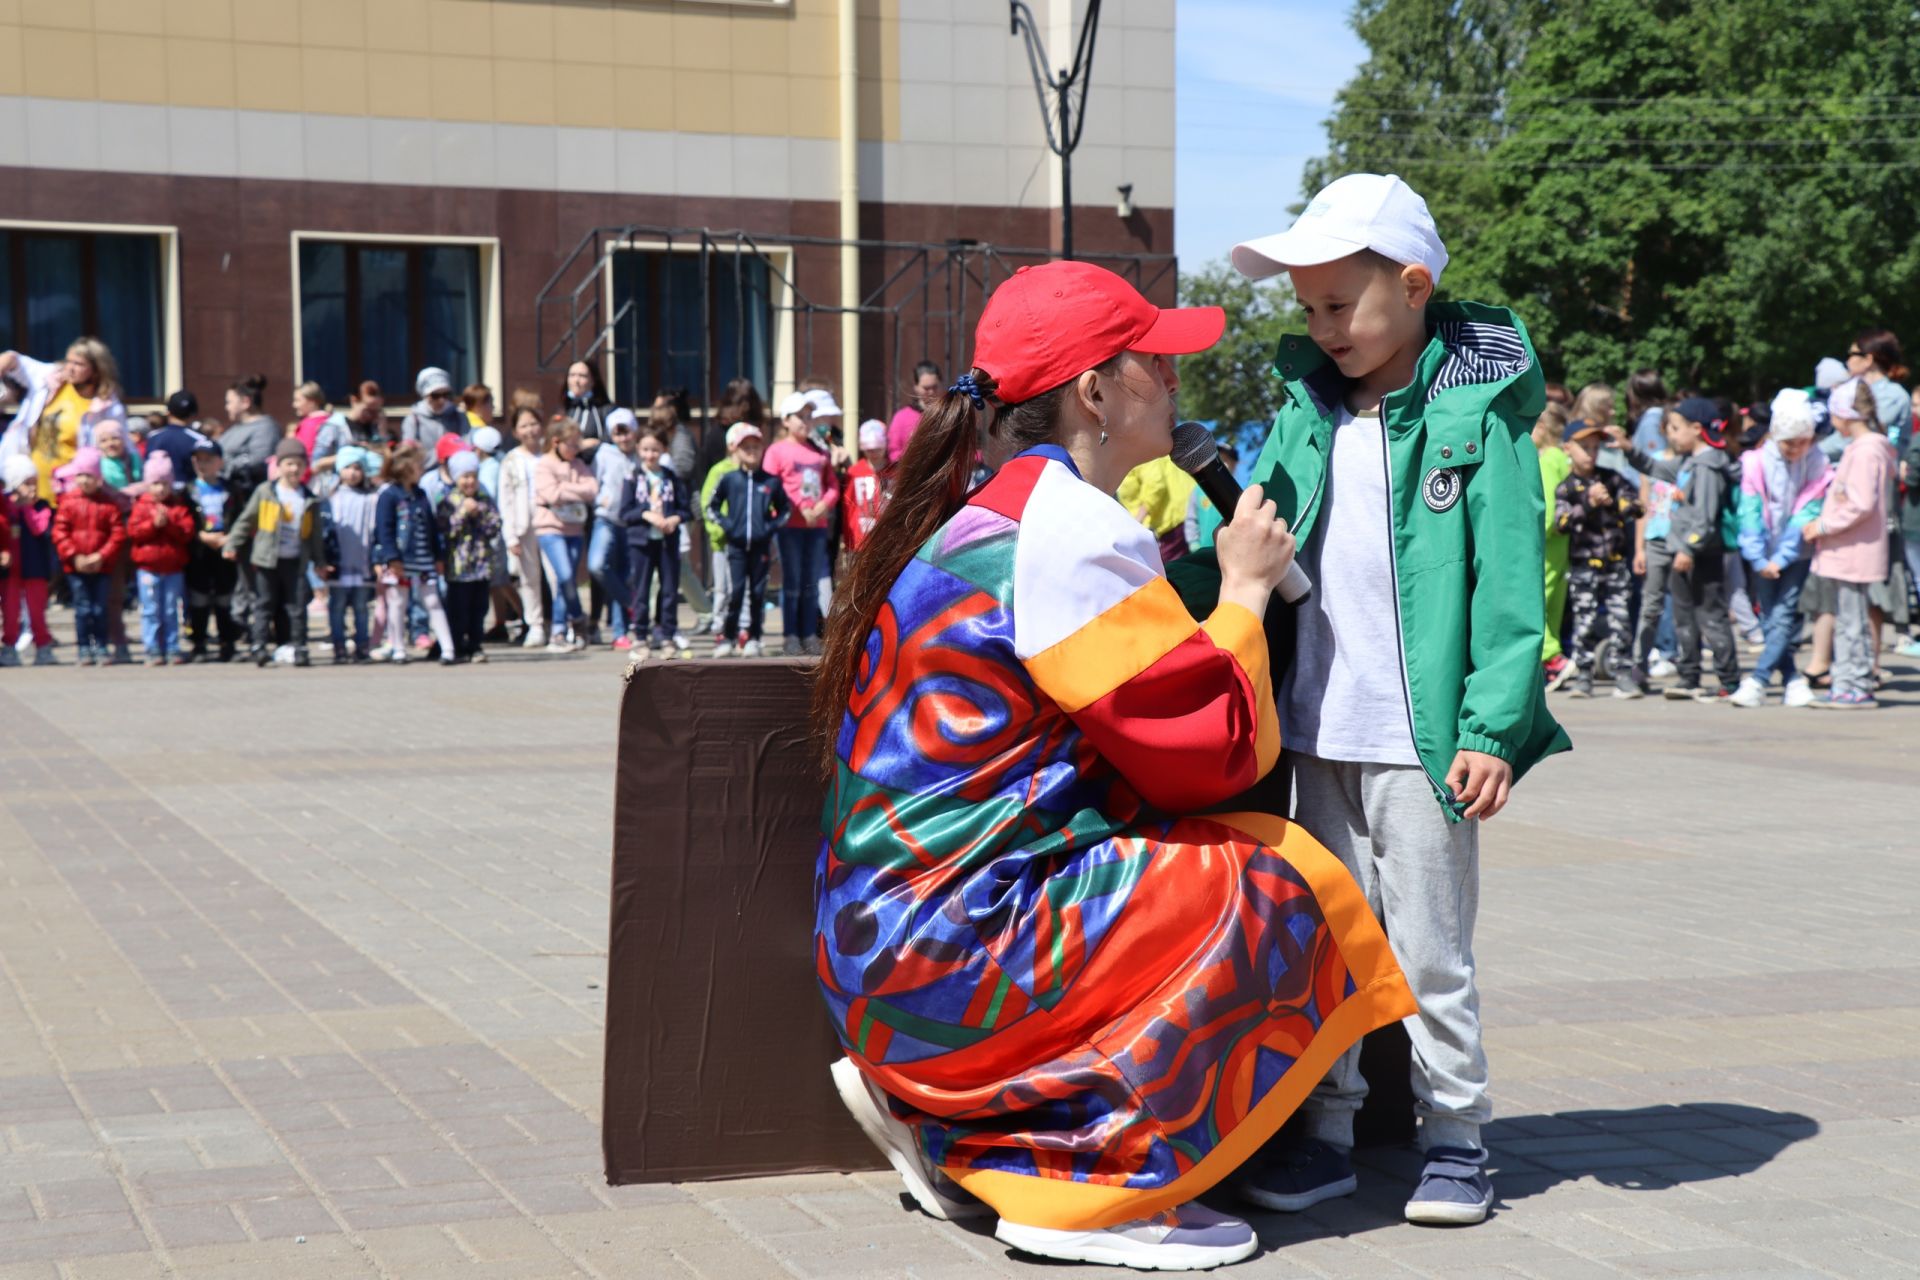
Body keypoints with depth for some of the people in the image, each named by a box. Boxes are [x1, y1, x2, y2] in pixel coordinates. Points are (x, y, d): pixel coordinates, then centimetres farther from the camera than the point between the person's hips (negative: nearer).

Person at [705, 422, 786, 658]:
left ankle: (752, 638, 14)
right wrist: (725, 525, -2)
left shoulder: (771, 481, 2)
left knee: (757, 592, 5)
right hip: (735, 544, -1)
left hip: (761, 544, 1)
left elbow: (784, 508, 13)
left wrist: (772, 526, -1)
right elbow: (710, 505, 8)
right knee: (735, 591, -5)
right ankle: (726, 637, 5)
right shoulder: (727, 478, 0)